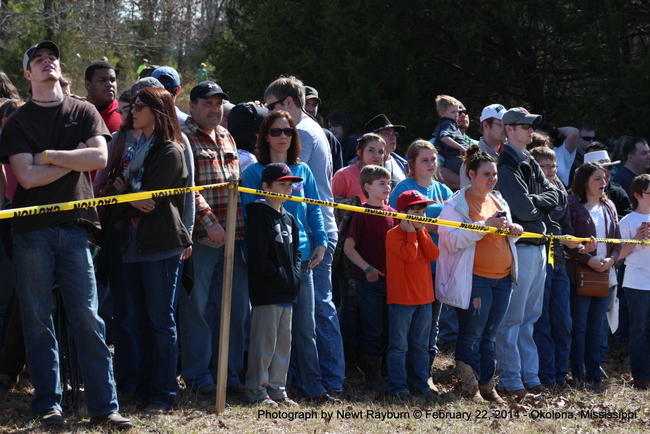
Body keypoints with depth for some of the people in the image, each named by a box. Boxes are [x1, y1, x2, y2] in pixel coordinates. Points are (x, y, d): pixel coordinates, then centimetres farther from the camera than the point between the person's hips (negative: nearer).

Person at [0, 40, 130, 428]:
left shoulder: (84, 113, 12)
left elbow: (100, 158, -4)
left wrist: (49, 155, -6)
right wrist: (75, 159, -4)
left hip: (75, 226, 0)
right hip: (33, 229, 0)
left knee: (88, 319, -3)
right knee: (38, 320, 1)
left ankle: (104, 405, -3)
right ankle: (48, 403, 7)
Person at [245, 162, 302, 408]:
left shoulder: (289, 219, 18)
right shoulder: (259, 214, -9)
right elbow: (258, 256, -16)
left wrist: (294, 277, 3)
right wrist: (280, 277, -15)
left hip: (286, 292, 9)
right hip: (266, 291, -9)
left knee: (284, 341, 11)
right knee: (265, 341, -7)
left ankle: (277, 388, 17)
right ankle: (257, 390, -1)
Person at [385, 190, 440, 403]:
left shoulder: (422, 233, 12)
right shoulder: (394, 234, -9)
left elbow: (433, 255, -3)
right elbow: (409, 255, -24)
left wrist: (422, 232, -7)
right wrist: (411, 232, -15)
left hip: (424, 298, 7)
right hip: (401, 299, -7)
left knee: (420, 346, 12)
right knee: (399, 345, -3)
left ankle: (420, 384, 19)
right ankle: (398, 387, 2)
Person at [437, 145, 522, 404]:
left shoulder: (498, 201, 15)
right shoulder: (457, 204, -7)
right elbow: (452, 240, -19)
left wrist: (513, 229, 4)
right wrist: (486, 225, -24)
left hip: (502, 278, 7)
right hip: (474, 280, -7)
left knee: (489, 336, 12)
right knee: (471, 335, -2)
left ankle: (487, 386, 18)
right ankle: (470, 388, 5)